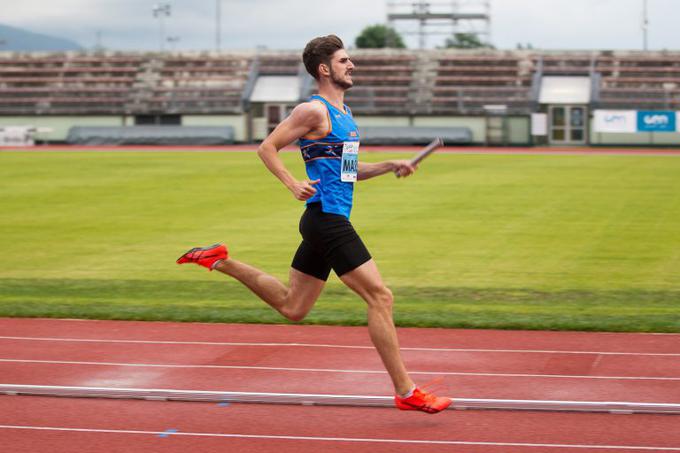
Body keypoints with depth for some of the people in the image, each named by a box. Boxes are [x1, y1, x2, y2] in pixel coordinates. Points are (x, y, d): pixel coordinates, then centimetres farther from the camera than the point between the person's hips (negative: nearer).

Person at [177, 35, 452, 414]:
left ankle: (220, 260, 22)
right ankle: (406, 392, -7)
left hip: (330, 222, 10)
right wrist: (293, 184, -21)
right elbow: (267, 148, -9)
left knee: (292, 307, 14)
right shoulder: (314, 111, -9)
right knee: (380, 297, -10)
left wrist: (390, 166, 14)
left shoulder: (345, 113, 19)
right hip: (327, 217, -10)